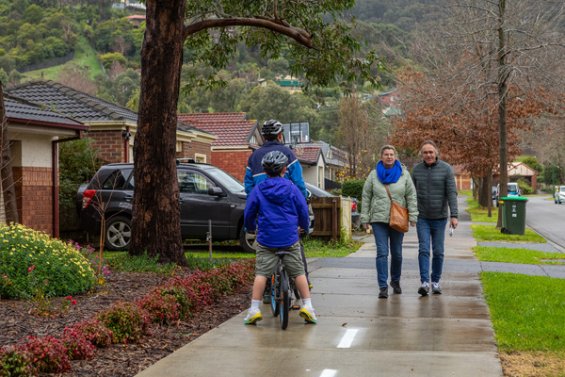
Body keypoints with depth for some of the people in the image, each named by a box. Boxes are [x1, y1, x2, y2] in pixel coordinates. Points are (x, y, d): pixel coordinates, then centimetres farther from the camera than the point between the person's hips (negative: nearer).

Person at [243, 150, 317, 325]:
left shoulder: (258, 190, 0)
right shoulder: (291, 188, -1)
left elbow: (248, 213, 7)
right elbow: (303, 211, 5)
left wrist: (251, 227, 28)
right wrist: (304, 226, 25)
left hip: (266, 240, 0)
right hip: (289, 239, 0)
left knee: (261, 273, 3)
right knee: (299, 272, 8)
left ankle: (254, 309, -1)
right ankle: (307, 307, 7)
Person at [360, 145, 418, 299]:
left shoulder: (404, 174, 3)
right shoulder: (374, 175, 4)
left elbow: (411, 196, 3)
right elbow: (366, 197, 6)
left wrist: (413, 215, -4)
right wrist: (365, 218, 3)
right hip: (379, 220, -1)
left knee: (397, 253, 10)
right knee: (382, 253, -8)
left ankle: (395, 281, 31)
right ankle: (383, 286, -7)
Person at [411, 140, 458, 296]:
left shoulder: (446, 169, -7)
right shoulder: (417, 169, 2)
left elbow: (452, 193, -11)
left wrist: (454, 215, -18)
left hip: (440, 218, -1)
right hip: (422, 218, 1)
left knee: (438, 251, 5)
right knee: (423, 249, -10)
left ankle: (436, 282, 18)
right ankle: (424, 282, -14)